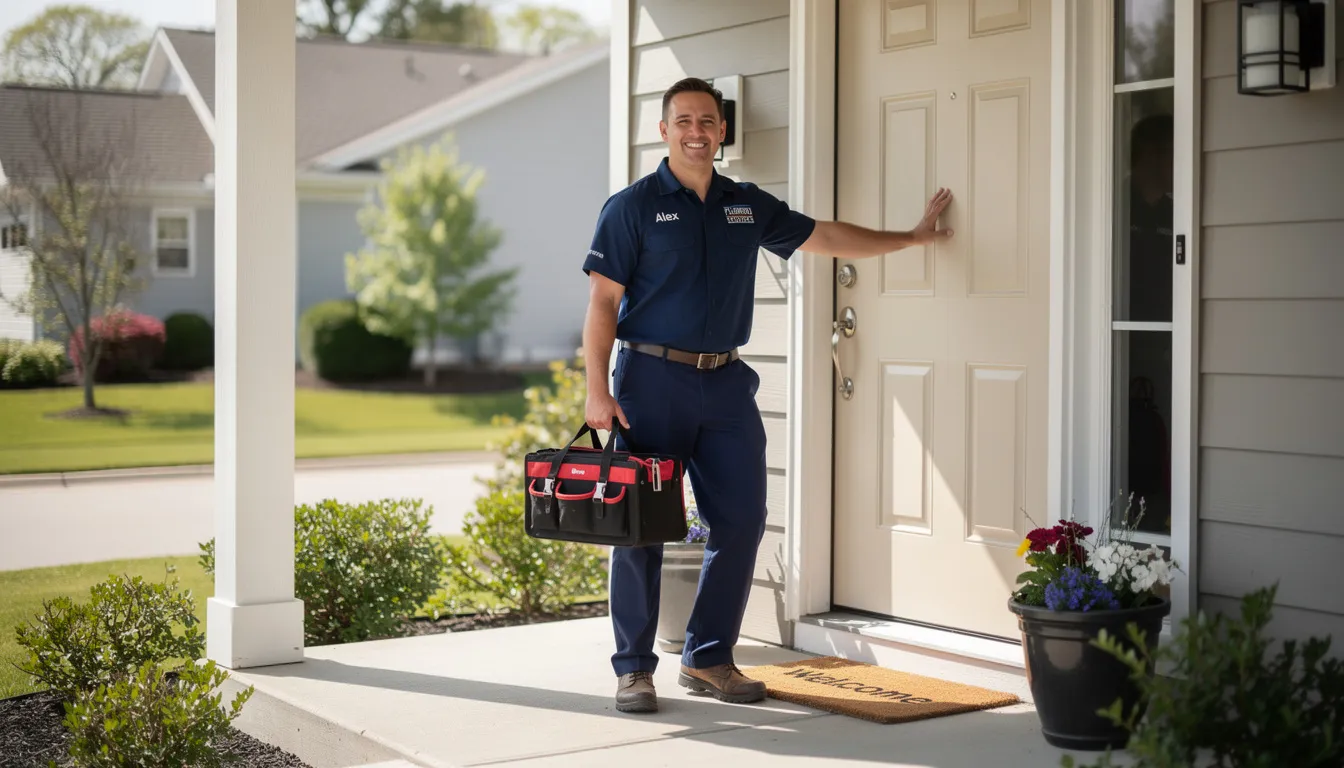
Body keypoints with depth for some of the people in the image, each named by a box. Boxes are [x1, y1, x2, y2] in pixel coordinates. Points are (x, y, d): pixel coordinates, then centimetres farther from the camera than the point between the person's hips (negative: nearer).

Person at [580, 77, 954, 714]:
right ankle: (634, 668, 8)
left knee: (741, 519, 2)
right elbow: (603, 303, -5)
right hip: (652, 379, -5)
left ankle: (709, 658, 16)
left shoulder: (748, 206, 12)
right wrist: (597, 391, -13)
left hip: (725, 381, 5)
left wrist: (912, 236, 27)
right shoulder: (633, 206, -2)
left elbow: (825, 237, 23)